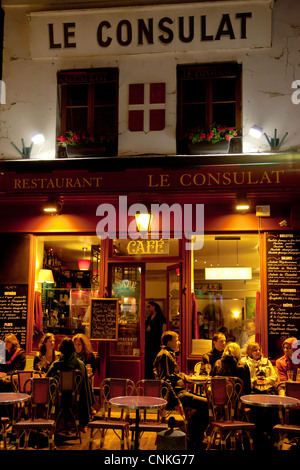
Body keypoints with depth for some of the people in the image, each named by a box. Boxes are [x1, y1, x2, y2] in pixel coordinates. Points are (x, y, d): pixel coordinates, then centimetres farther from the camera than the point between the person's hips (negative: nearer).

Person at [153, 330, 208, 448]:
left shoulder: (170, 354, 21)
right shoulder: (164, 355, -13)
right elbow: (165, 380, -21)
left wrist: (182, 375, 17)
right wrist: (175, 401, -25)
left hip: (181, 391, 11)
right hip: (176, 394, -11)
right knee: (206, 404, -18)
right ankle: (194, 440, -8)